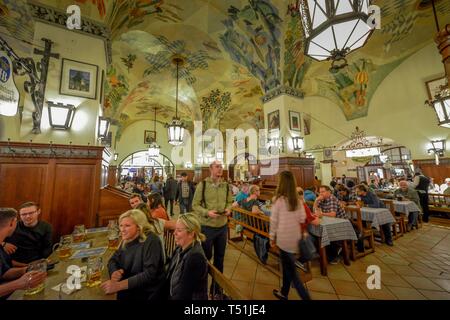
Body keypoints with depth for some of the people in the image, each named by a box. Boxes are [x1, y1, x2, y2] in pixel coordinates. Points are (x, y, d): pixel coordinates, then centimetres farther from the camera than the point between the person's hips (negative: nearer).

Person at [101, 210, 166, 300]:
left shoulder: (151, 241, -22)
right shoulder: (127, 240, 1)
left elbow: (149, 274, -26)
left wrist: (119, 285, -28)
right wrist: (114, 272, -14)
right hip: (128, 291, 6)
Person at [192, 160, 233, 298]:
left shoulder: (226, 186, -1)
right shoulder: (202, 185, -14)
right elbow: (195, 205, -11)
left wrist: (228, 209, -11)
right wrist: (207, 212, -25)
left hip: (223, 226, 5)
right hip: (207, 226, -4)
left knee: (219, 257, 21)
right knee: (206, 257, 16)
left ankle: (217, 285, 45)